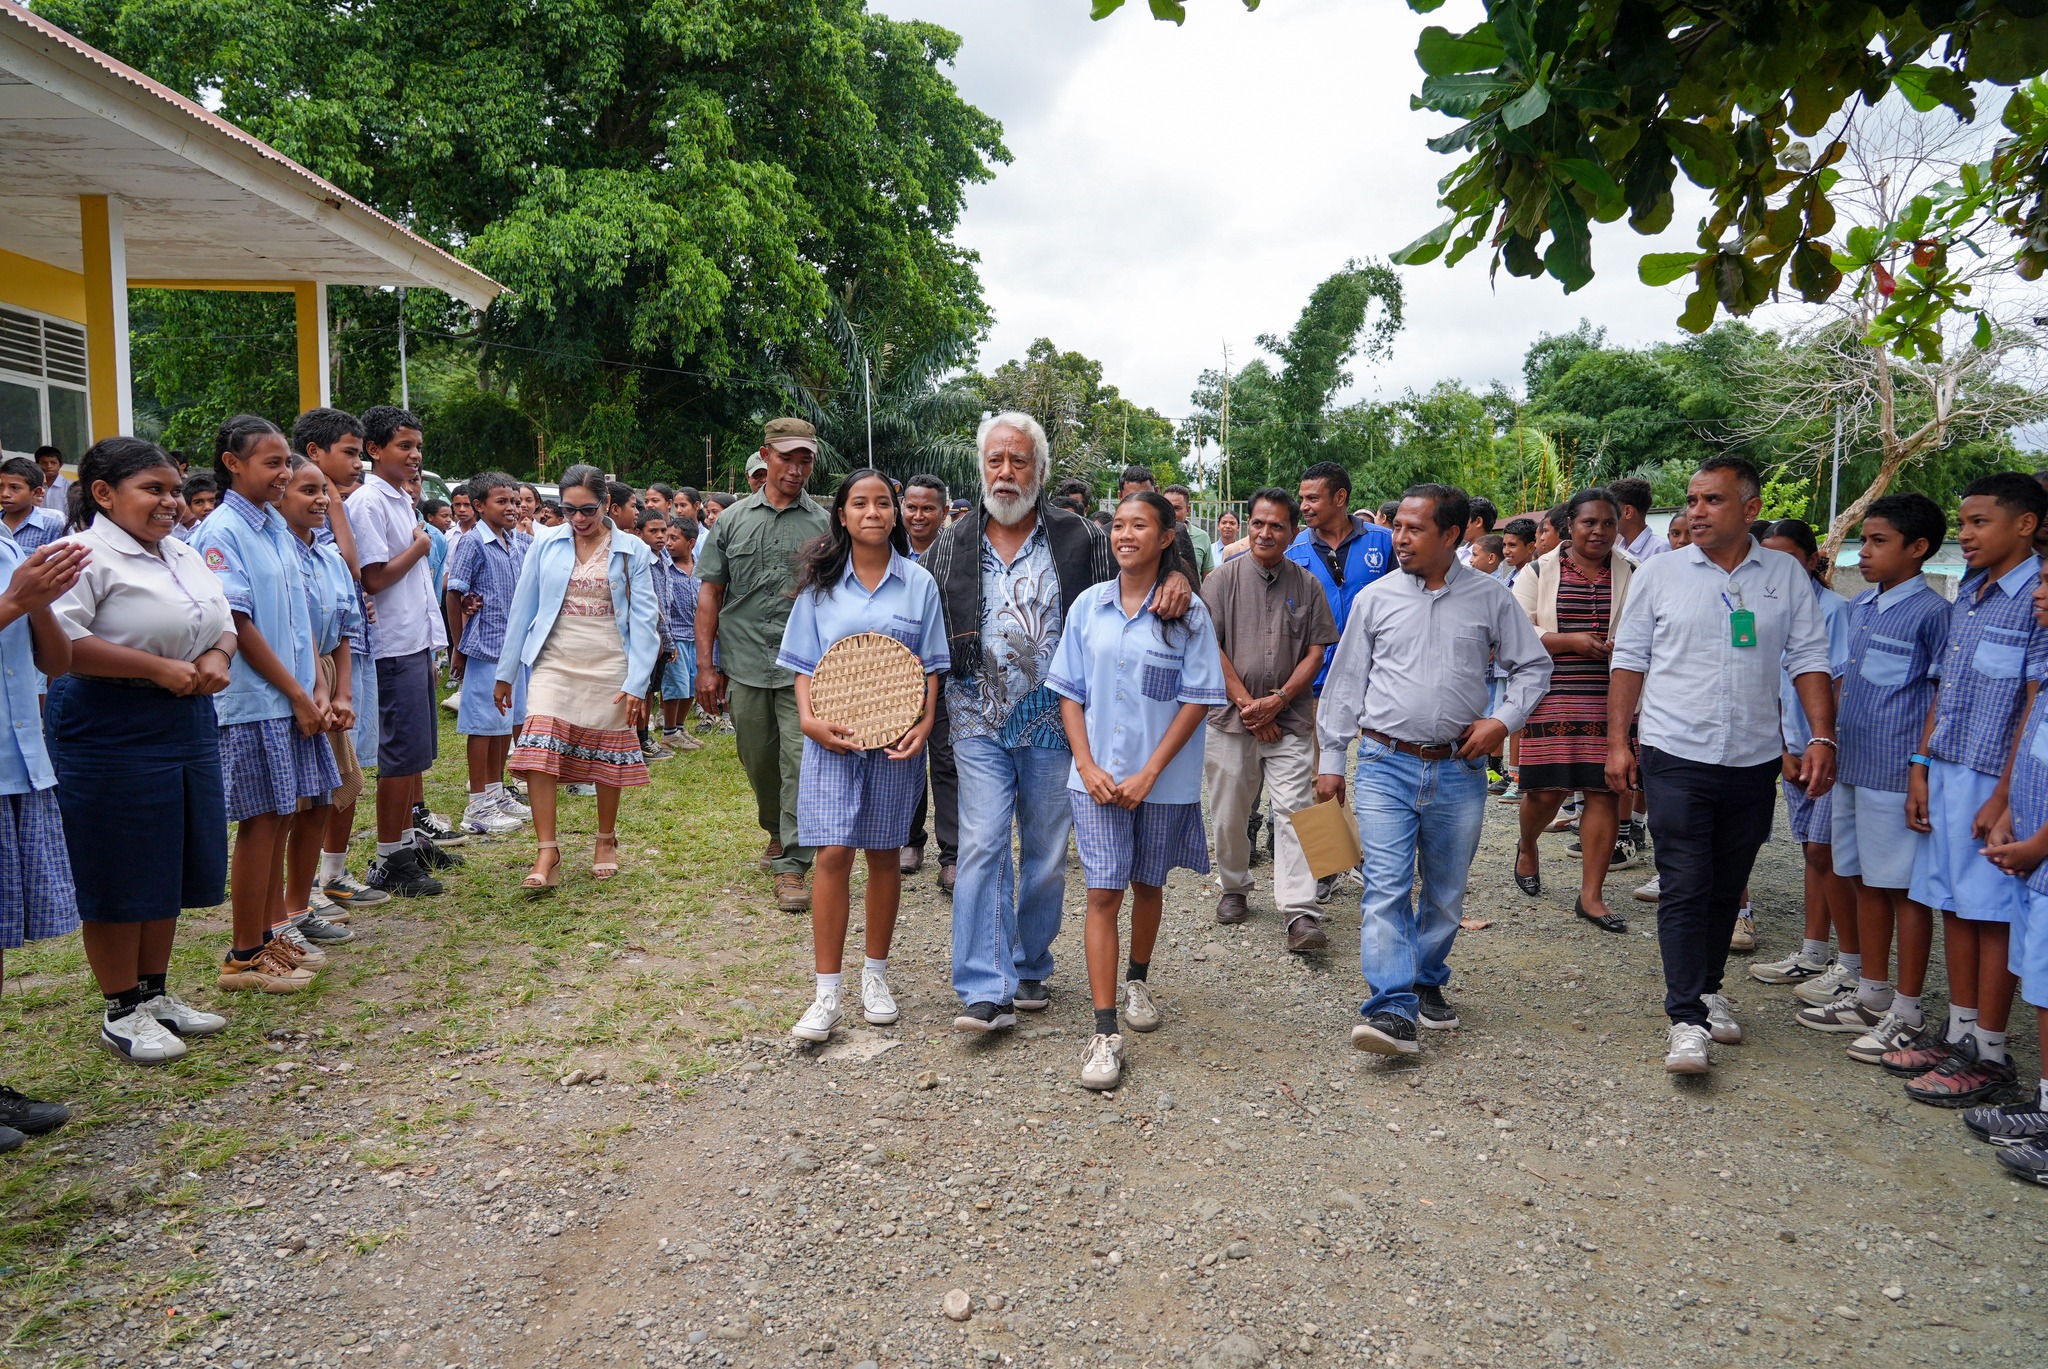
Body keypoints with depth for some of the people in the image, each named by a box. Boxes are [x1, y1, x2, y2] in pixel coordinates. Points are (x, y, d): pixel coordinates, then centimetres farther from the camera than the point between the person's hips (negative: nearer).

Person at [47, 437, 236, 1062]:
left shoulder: (183, 554, 14)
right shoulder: (85, 555, -13)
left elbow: (223, 620, 22)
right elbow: (57, 642, -25)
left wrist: (218, 656, -1)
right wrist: (159, 668, -22)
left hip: (187, 723, 8)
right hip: (110, 728, -8)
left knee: (170, 870, 15)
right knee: (120, 876, 2)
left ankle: (155, 992, 29)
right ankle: (122, 1011, 16)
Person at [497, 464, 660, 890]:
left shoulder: (632, 551, 0)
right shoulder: (545, 544, 4)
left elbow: (644, 619, -2)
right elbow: (522, 608, 9)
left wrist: (637, 682, -9)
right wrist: (505, 672, 9)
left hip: (608, 667, -1)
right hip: (553, 663, 1)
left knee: (607, 757, 9)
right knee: (539, 751, -14)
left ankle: (606, 842, 28)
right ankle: (547, 853, -9)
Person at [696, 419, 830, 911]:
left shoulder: (824, 524, 4)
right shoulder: (733, 520, 7)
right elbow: (710, 594, 7)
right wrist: (706, 666, 1)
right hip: (745, 664, 2)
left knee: (801, 762, -8)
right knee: (758, 762, 14)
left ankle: (791, 864, -1)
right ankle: (777, 832, 39)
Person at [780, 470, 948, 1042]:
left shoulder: (918, 582, 4)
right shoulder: (821, 583, 4)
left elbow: (932, 665, 4)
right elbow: (804, 664, 5)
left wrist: (925, 723, -11)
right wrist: (810, 719, -12)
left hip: (895, 737, 1)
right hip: (833, 737, 0)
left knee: (885, 855, 9)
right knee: (833, 854, -7)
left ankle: (875, 975, 24)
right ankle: (827, 994, 0)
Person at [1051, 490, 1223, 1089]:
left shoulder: (1188, 613, -4)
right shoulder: (1088, 605, 3)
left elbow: (1196, 701, -7)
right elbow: (1069, 693, 5)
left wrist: (1148, 775, -13)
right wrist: (1087, 765, -7)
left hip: (1163, 779, -1)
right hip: (1097, 776, 1)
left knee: (1147, 884, 15)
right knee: (1103, 893, -5)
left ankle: (1138, 982, 41)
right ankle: (1104, 1033, -3)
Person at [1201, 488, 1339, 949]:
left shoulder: (1307, 585, 6)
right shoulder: (1224, 578, 2)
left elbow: (1315, 653, 4)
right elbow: (1209, 647, -4)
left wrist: (1277, 701, -8)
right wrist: (1247, 704, -8)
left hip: (1289, 719, 0)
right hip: (1231, 717, 0)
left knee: (1294, 810, -7)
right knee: (1230, 813, 9)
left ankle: (1300, 914, -8)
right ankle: (1234, 888, 31)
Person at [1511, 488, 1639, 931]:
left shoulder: (1631, 575, 9)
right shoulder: (1540, 571, 4)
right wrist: (1570, 641, -12)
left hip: (1610, 699, 2)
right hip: (1551, 695, -2)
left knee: (1604, 791, -1)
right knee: (1547, 789, -2)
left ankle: (1591, 895, 8)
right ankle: (1527, 847, 33)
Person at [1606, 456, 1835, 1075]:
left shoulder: (1786, 576, 5)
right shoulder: (1660, 572, 1)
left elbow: (1809, 659, 5)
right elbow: (1629, 659, 3)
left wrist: (1822, 738, -5)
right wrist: (1617, 740, -1)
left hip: (1754, 761, 3)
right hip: (1676, 757, -2)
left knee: (1727, 887, 13)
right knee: (1685, 888, -6)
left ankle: (1707, 988, 31)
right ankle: (1686, 1020, -5)